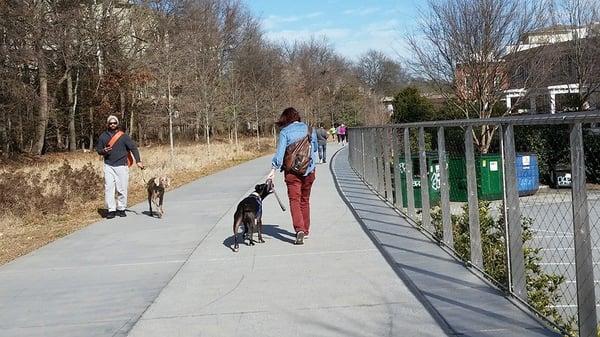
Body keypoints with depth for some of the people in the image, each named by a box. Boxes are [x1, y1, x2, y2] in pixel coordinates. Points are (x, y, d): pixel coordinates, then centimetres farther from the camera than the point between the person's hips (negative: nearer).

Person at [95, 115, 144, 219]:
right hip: (108, 166, 2)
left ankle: (121, 209, 13)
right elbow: (98, 149, 16)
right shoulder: (103, 136, 8)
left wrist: (138, 161, -10)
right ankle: (111, 210, 0)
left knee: (122, 189, 1)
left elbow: (133, 147, -1)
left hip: (121, 166, -1)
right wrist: (104, 151, -8)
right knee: (108, 188, -5)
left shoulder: (123, 136, 1)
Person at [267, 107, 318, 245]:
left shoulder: (285, 132, -6)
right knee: (305, 200, 17)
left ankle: (299, 229, -21)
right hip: (309, 170, 4)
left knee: (294, 200, -4)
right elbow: (315, 149, 15)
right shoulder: (309, 129, 6)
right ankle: (306, 230, 24)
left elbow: (280, 152, -13)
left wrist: (273, 169, -13)